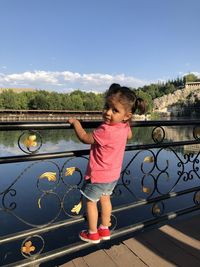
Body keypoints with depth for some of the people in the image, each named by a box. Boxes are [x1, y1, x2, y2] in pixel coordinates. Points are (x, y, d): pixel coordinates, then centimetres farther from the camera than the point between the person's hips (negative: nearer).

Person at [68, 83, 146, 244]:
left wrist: (76, 123, -9)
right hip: (114, 174, 8)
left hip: (99, 176, -8)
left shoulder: (106, 131, -34)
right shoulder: (124, 127, -8)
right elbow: (129, 136, 16)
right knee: (105, 198, 25)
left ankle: (93, 234, 31)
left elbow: (86, 138, -21)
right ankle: (104, 230, 41)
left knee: (90, 201, 14)